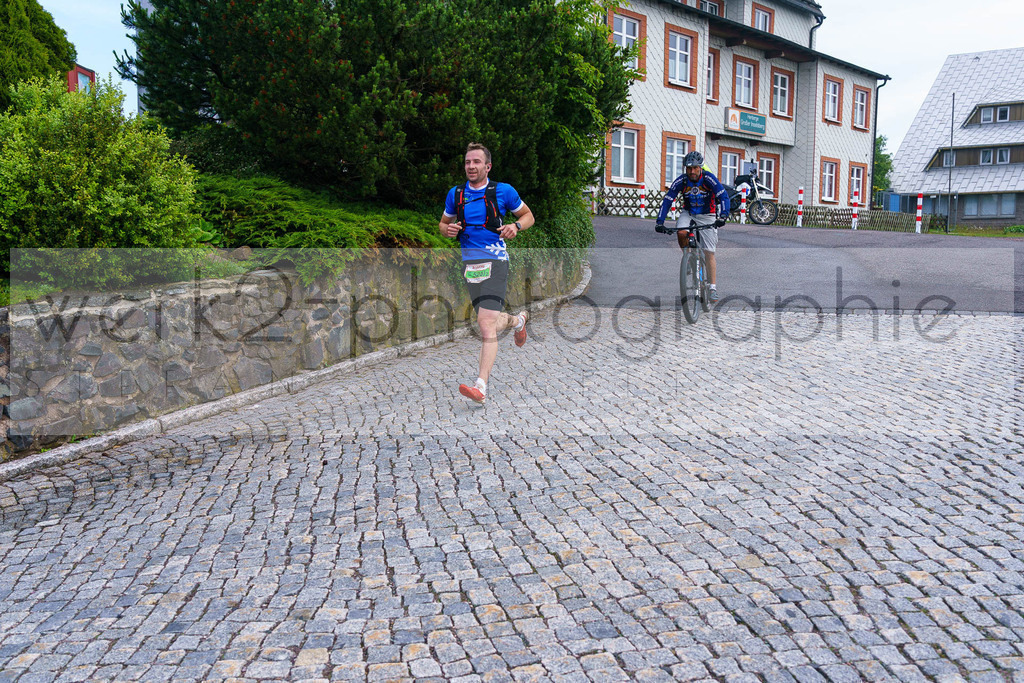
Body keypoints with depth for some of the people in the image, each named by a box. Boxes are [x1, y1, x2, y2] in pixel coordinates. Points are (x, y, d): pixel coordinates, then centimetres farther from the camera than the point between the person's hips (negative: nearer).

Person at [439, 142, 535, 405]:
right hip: (469, 262, 5)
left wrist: (516, 226, -10)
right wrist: (447, 229, -2)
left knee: (486, 323, -18)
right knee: (491, 323, 12)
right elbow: (443, 223, 23)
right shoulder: (455, 194, 11)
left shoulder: (503, 191, 1)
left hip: (495, 260, -5)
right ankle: (518, 319, 47)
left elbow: (528, 215, 13)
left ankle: (481, 385, -22)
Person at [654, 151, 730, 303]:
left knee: (709, 253, -6)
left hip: (707, 217, -2)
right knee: (681, 233, -31)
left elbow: (723, 196, -26)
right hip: (688, 214, 2)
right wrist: (660, 221, -27)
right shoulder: (681, 181, -15)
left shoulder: (709, 179, -20)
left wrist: (722, 216, -42)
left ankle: (713, 288, 3)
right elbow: (667, 200, -16)